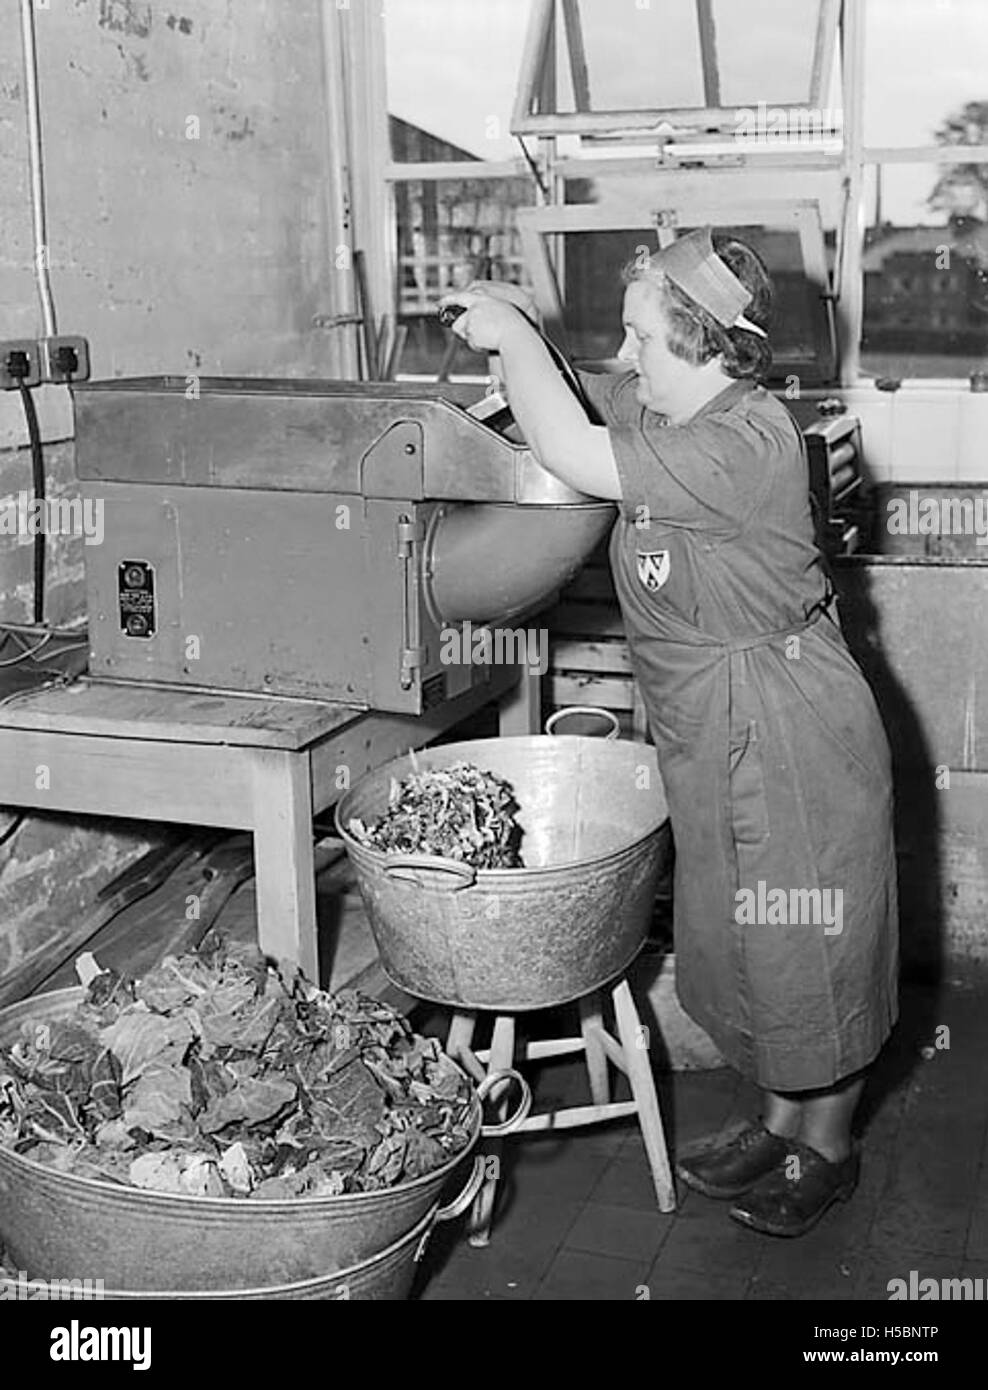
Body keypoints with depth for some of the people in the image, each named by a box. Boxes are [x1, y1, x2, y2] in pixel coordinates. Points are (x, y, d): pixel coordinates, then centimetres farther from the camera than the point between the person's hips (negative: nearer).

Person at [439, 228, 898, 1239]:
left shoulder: (747, 444, -26)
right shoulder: (667, 411, 1)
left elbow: (571, 456, -31)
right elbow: (578, 395, 18)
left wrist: (513, 332, -18)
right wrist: (509, 341, -2)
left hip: (785, 728, -9)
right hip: (710, 732, 9)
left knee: (808, 947, 9)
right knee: (743, 938, 21)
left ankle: (828, 1148, 31)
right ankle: (781, 1119, 41)